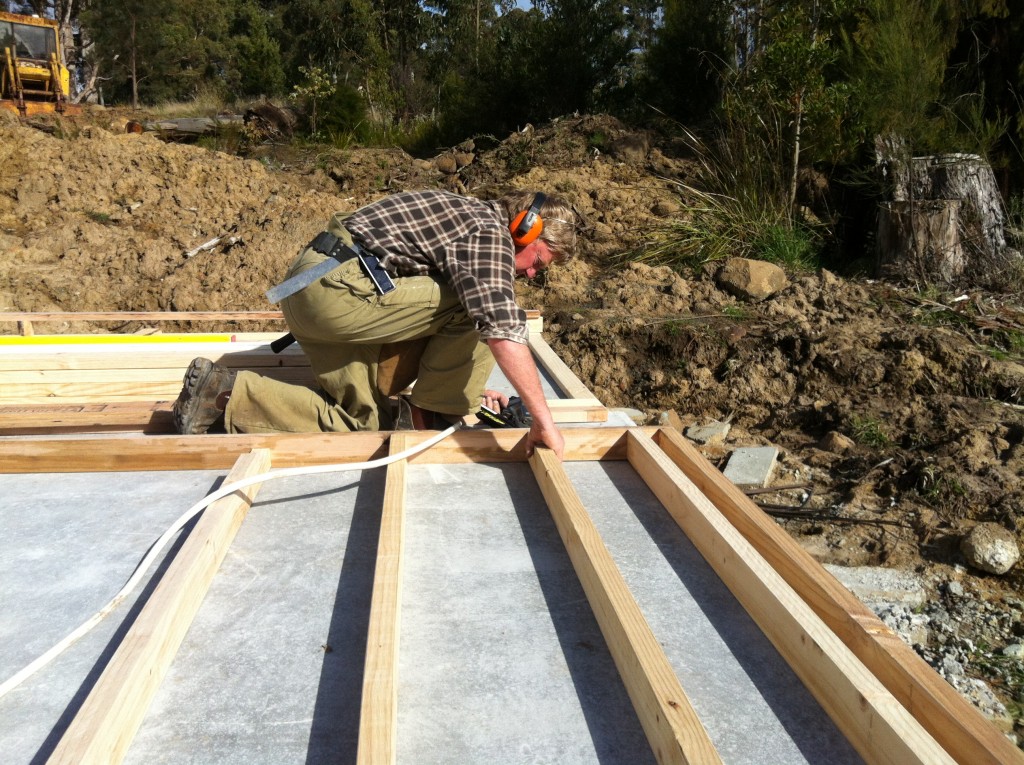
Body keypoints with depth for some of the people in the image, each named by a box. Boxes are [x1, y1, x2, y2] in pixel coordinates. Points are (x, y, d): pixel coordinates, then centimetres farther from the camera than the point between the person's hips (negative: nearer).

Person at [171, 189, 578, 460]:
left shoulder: (467, 219, 23)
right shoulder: (490, 231, -7)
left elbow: (429, 321, 30)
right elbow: (502, 327, -22)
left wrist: (465, 384, 27)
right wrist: (543, 418, -21)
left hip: (309, 288, 10)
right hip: (338, 285, -10)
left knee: (361, 424, 10)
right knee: (480, 308, -9)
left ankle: (224, 392, 7)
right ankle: (434, 414, 2)